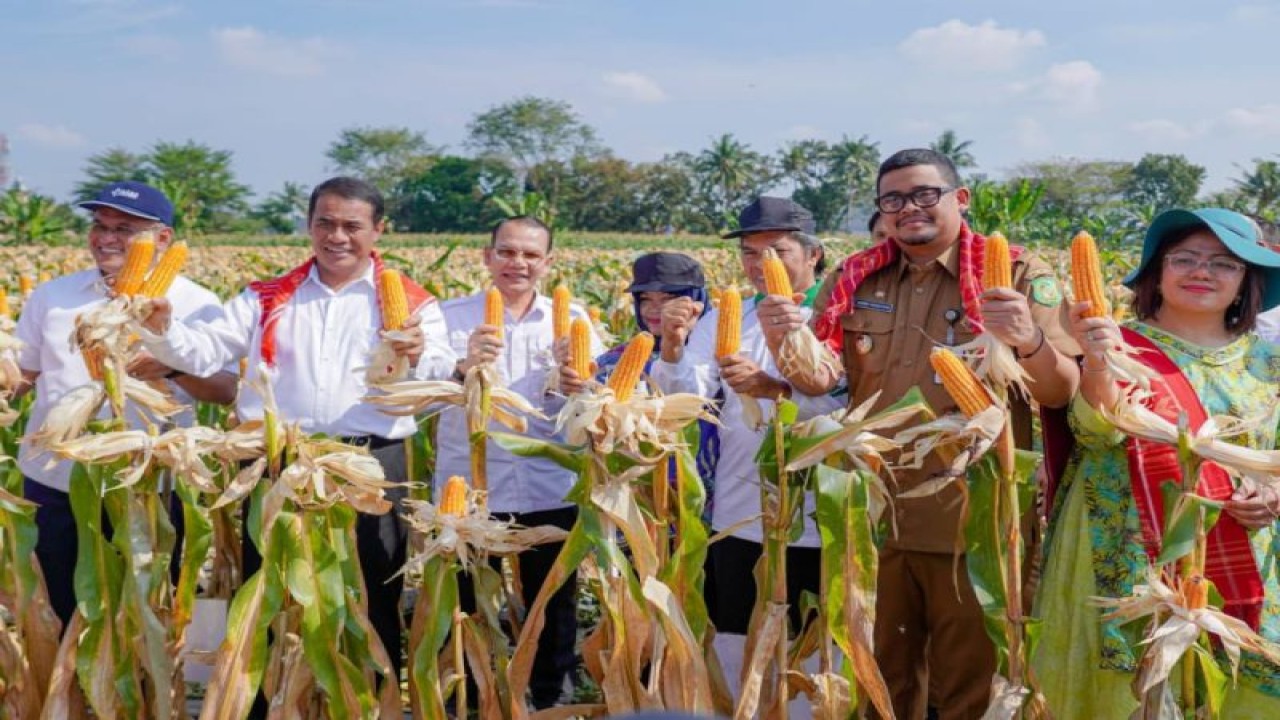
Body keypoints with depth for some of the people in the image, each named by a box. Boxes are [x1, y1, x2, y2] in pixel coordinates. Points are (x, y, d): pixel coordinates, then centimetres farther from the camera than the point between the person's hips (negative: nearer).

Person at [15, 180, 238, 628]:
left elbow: (228, 391, -7)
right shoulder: (50, 296, 6)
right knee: (58, 612, 15)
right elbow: (21, 376, 13)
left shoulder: (195, 304, -3)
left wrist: (174, 367, -23)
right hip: (53, 486, 3)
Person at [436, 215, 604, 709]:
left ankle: (550, 699, 31)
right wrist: (464, 366, -32)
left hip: (549, 491, 1)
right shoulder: (450, 315, -1)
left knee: (553, 606, 13)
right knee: (464, 608, 10)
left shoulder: (572, 319, 4)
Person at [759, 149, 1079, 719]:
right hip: (874, 517, 4)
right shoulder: (855, 278, 7)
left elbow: (1061, 393, -10)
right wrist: (785, 341, -22)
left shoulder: (1019, 277, -3)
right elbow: (817, 378, 0)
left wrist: (1029, 340, -31)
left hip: (974, 522, -3)